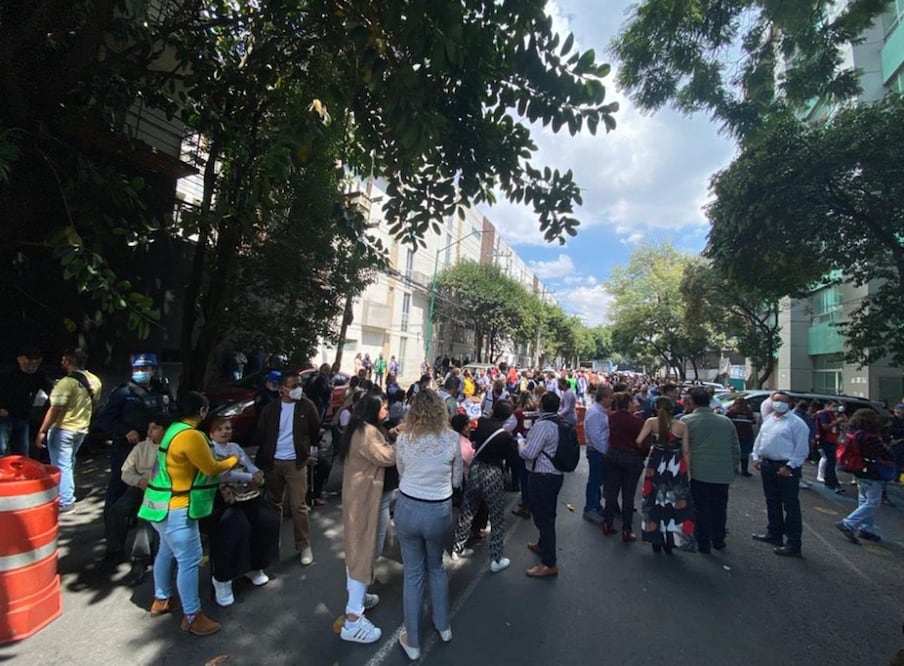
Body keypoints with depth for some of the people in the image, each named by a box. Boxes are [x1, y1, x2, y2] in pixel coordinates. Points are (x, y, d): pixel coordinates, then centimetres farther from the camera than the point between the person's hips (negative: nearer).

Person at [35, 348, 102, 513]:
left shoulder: (67, 382, -21)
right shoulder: (95, 381, 3)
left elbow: (55, 409, -22)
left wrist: (42, 431, -17)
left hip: (62, 429, -8)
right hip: (82, 429, 8)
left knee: (62, 466, 2)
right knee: (68, 464, 22)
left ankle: (65, 502, 7)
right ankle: (67, 496, 33)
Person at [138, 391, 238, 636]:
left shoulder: (176, 429, 7)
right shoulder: (191, 436, -25)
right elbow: (211, 468, -17)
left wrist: (222, 462, 12)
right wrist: (232, 461, 0)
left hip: (163, 504, 11)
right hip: (175, 508, -11)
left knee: (167, 551, 24)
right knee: (190, 560, -3)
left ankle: (161, 600, 40)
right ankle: (192, 617, 7)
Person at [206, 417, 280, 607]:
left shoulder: (236, 447, 17)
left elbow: (251, 467, 8)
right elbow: (221, 474, -17)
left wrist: (258, 475, -15)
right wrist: (250, 478, -18)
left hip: (248, 495, 6)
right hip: (224, 500, -6)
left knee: (269, 520, -13)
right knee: (237, 529, -29)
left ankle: (254, 566, 10)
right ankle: (221, 579, -8)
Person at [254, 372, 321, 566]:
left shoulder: (307, 406, -8)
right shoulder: (270, 408, -1)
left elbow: (316, 430, 1)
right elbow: (261, 434, 7)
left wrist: (308, 450, 7)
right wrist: (264, 457, 8)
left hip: (296, 462, -3)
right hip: (273, 462, 3)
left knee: (298, 506, -1)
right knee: (273, 504, 17)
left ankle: (304, 546, 11)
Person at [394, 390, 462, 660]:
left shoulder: (403, 438, -9)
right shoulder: (452, 438, -10)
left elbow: (401, 474, 4)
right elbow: (457, 480, 1)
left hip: (407, 509, 0)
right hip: (440, 511, 0)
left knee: (413, 574, 17)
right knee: (436, 567, 26)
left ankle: (412, 642, 33)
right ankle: (443, 626, 44)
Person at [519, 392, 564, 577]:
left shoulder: (542, 425, -23)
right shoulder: (560, 422, 4)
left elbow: (528, 453, -25)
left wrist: (521, 446, -5)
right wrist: (529, 442, 16)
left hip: (542, 477, -9)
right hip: (555, 474, 9)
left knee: (543, 517, 0)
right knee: (548, 514, 24)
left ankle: (549, 564, 9)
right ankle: (543, 544, 44)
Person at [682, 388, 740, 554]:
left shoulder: (687, 421, -8)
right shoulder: (726, 421, 4)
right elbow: (736, 448, 10)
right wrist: (732, 467, 21)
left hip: (699, 472, -3)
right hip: (723, 472, 4)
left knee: (701, 508, 6)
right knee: (719, 507, 17)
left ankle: (703, 543, 12)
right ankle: (718, 540, 29)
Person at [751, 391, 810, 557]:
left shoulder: (796, 423, -8)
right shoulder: (768, 419, 13)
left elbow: (801, 449, -12)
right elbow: (759, 439, 18)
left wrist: (789, 466, -17)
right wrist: (756, 457, 9)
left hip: (786, 468, -7)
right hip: (766, 465, 7)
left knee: (790, 506, -1)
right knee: (772, 503, 18)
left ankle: (793, 544, 6)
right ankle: (774, 534, 31)